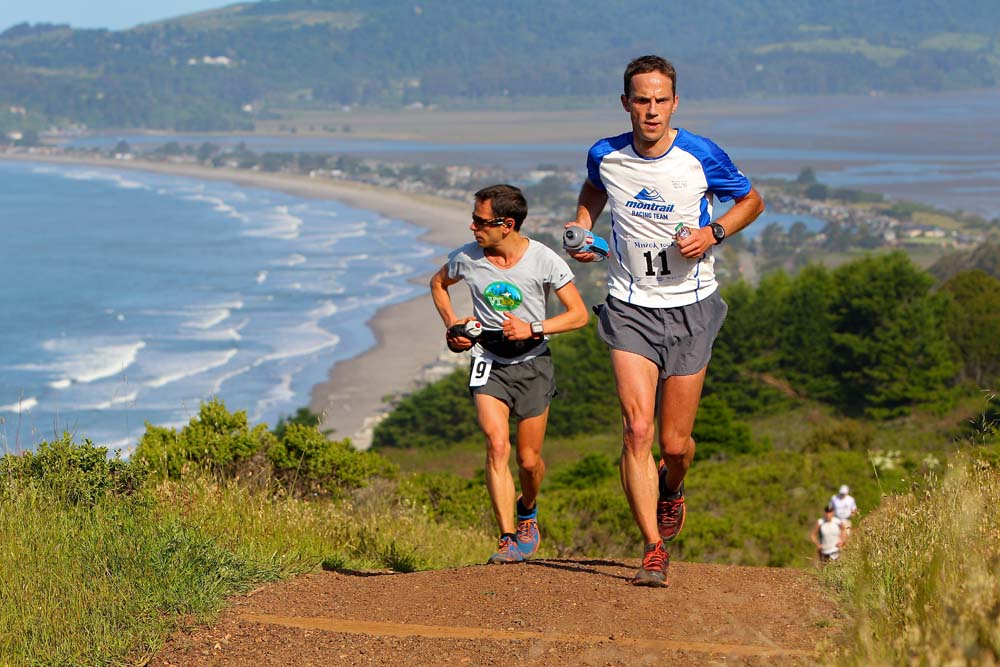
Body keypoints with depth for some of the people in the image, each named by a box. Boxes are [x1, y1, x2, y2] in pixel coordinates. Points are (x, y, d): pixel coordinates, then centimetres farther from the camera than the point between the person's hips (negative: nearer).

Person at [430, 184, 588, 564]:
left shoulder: (544, 261, -11)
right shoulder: (467, 258, -5)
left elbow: (579, 314, -7)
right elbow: (438, 283, 18)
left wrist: (533, 329, -20)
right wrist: (451, 322, 1)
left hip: (532, 363, 0)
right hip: (488, 362, 1)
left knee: (528, 459, 4)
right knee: (497, 444, -20)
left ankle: (527, 512, 38)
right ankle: (507, 537, -18)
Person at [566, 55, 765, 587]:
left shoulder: (702, 156, -10)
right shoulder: (605, 155, -3)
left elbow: (750, 200, 7)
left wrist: (712, 233, -11)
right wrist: (582, 226, 3)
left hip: (689, 307, -1)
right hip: (630, 307, 1)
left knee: (675, 442, 3)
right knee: (637, 430, -15)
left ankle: (672, 489, 40)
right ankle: (654, 549, -7)